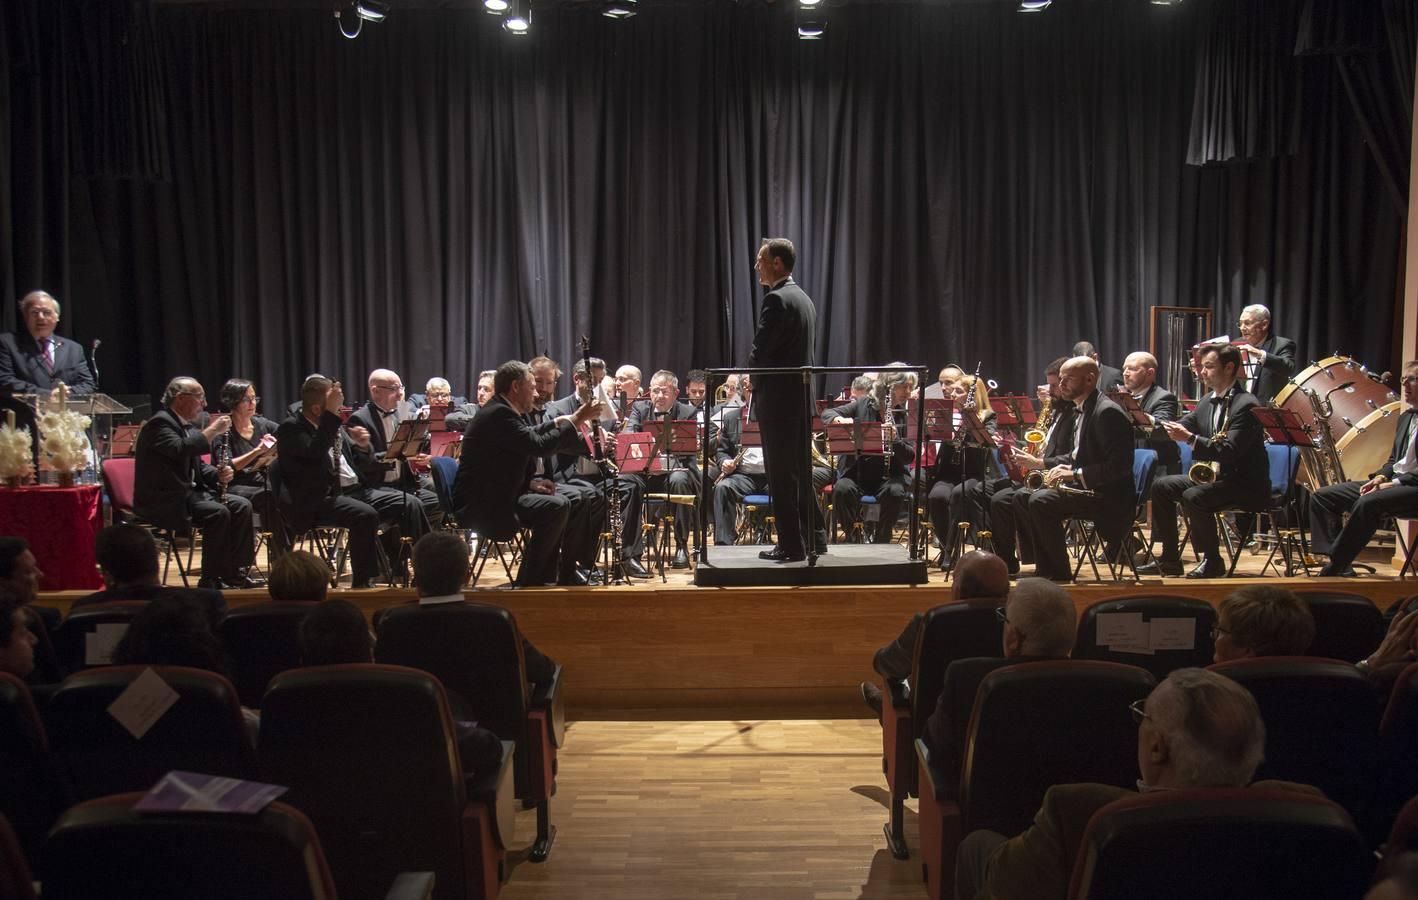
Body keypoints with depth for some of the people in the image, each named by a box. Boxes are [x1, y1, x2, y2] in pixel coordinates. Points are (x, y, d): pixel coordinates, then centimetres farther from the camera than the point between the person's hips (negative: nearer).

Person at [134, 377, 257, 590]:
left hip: (189, 491, 10)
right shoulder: (159, 423, -13)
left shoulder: (187, 425, 17)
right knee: (218, 513, -27)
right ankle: (211, 580, -18)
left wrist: (219, 474, 0)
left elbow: (198, 466, 20)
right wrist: (212, 430, -22)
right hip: (163, 500, -9)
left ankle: (234, 571, -2)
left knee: (242, 505, -4)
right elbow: (181, 449, -31)